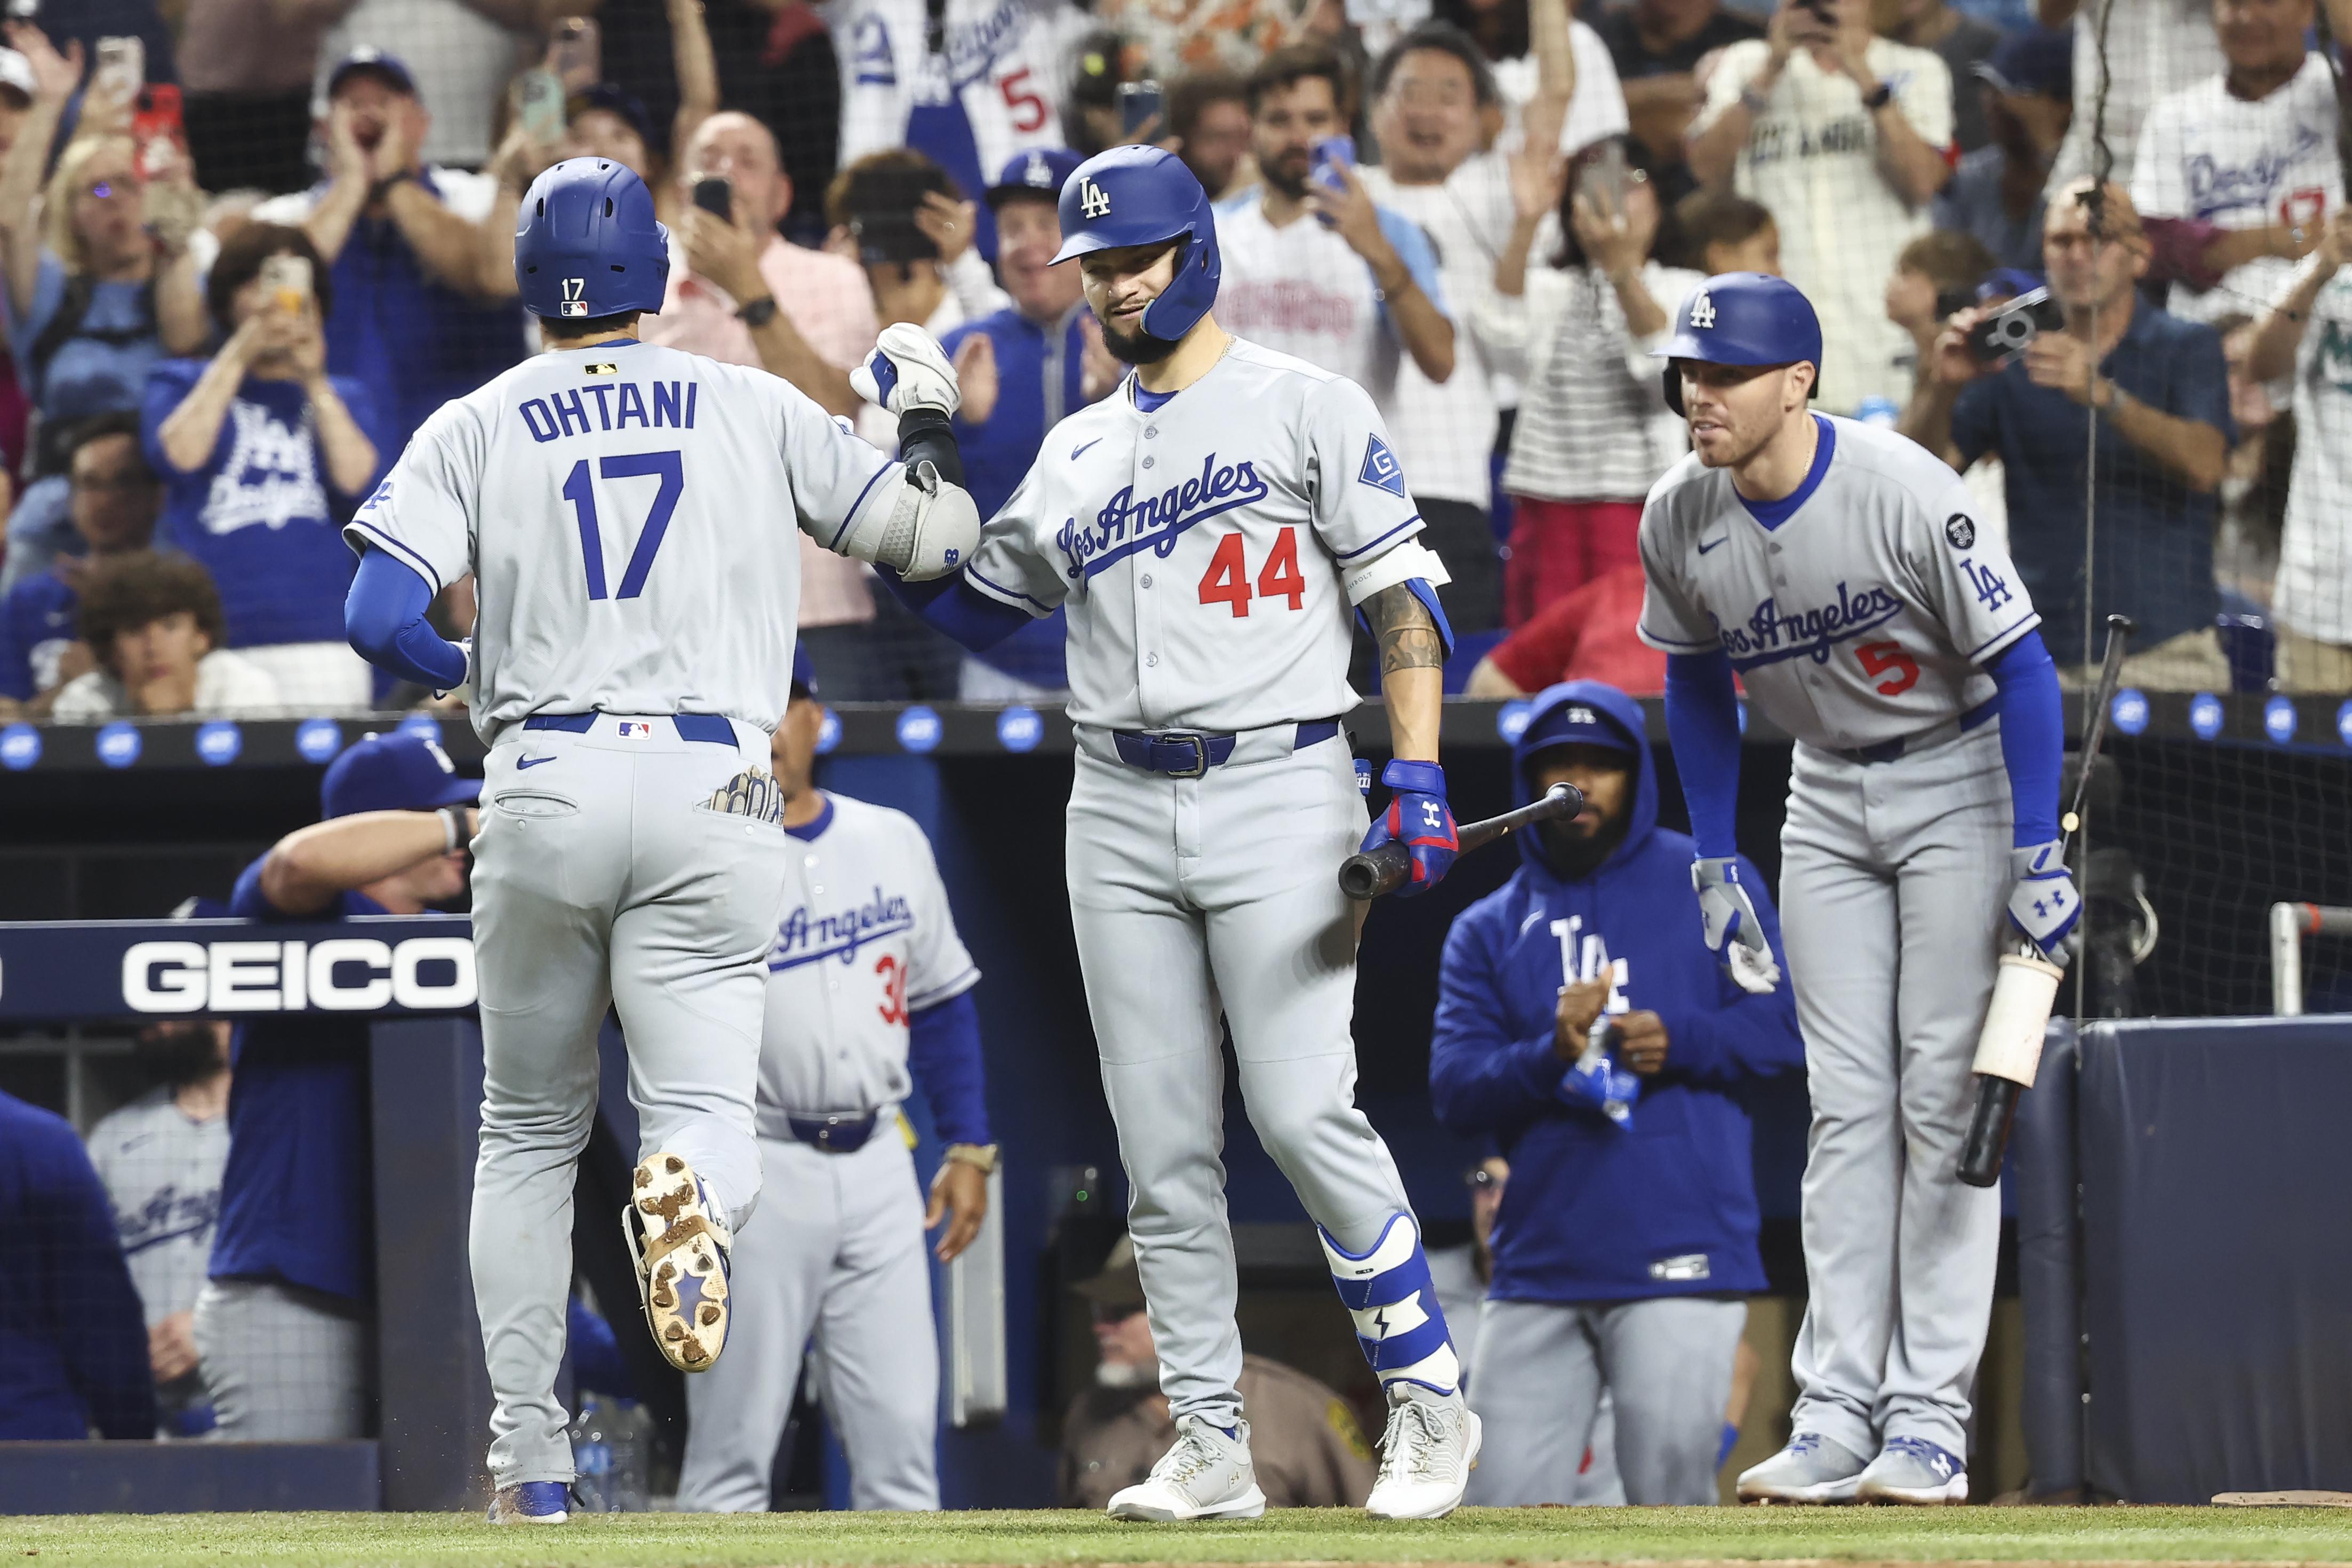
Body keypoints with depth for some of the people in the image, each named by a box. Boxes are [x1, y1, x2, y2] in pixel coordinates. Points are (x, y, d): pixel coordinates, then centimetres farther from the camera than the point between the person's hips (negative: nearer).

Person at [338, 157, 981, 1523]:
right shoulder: (754, 408, 10)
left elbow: (380, 617, -4)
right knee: (707, 1106, -3)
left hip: (544, 786, 0)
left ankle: (530, 1459, 12)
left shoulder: (478, 427, 7)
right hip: (715, 791, 0)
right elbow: (934, 537, 13)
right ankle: (695, 1193, -43)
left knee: (531, 1132, 15)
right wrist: (926, 427, 33)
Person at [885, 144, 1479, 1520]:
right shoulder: (1075, 455, 18)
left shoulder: (1308, 409, 2)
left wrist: (1419, 778, -14)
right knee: (1162, 1145, 2)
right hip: (1121, 812, 5)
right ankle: (1212, 1444, 6)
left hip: (1279, 790, -5)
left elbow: (1403, 596, -3)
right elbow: (967, 608, 23)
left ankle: (1430, 1397, -2)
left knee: (1305, 1111, -14)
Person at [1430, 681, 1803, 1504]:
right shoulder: (1487, 931, 16)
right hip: (1538, 1273, 3)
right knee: (1504, 1505, -2)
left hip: (1677, 1265, -3)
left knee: (1669, 1498, -10)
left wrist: (1681, 1041, -15)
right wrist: (1547, 1056, -16)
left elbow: (1789, 1023, 2)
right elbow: (1454, 1090, 3)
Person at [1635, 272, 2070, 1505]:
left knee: (1945, 1098, -8)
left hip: (1961, 779, -5)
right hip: (1826, 797, 5)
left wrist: (2037, 856, -24)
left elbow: (2021, 665, -21)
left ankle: (1929, 1421, -7)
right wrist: (1715, 861, 7)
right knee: (1846, 1105, 2)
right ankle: (1836, 1414, 0)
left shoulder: (1906, 495, -26)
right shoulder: (1680, 522, -9)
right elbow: (1697, 684, 9)